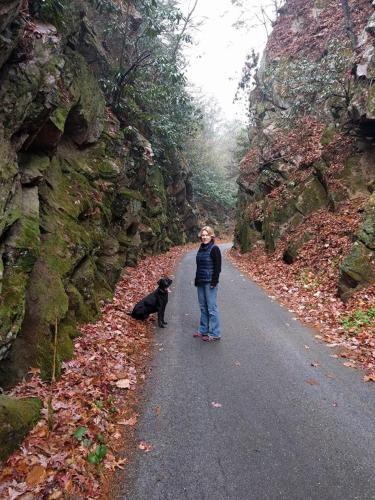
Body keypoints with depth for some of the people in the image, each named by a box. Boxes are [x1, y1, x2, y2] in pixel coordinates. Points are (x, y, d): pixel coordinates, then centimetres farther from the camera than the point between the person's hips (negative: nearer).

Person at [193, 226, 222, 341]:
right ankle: (203, 330, 26)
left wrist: (214, 282, -17)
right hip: (200, 282, 8)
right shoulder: (201, 248, 12)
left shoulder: (214, 249, -11)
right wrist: (196, 279, 15)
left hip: (210, 283, -8)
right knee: (203, 307, 15)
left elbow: (217, 267, -13)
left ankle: (214, 334, 6)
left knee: (211, 308, -2)